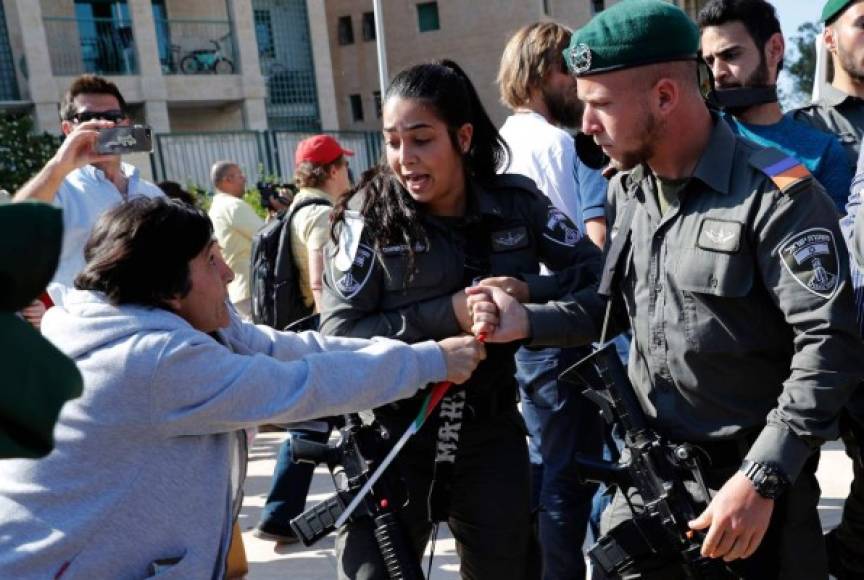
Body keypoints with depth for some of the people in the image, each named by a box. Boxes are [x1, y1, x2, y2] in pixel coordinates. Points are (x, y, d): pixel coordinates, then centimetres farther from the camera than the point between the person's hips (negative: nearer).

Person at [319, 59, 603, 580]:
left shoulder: (517, 201, -4)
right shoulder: (369, 216, -11)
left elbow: (598, 273, 0)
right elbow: (338, 336, -14)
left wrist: (527, 291, -18)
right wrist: (448, 314, -24)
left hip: (491, 437, 3)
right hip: (391, 441, -2)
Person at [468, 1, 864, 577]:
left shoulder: (776, 195, -18)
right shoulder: (625, 191, 4)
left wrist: (760, 478, -23)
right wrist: (528, 321, -4)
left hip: (753, 474, -5)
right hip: (648, 467, 6)